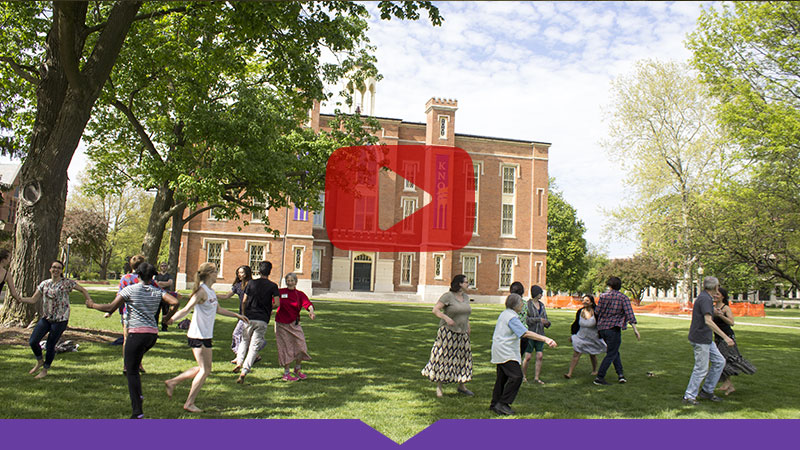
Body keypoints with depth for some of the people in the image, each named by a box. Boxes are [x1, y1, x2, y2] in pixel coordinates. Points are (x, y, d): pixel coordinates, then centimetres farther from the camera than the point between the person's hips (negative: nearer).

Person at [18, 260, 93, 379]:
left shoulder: (67, 283, -5)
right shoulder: (44, 284, 7)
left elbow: (83, 290, 3)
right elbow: (33, 300, 5)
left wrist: (89, 300, -14)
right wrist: (19, 299, -11)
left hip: (60, 320, -4)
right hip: (46, 318, 4)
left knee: (50, 346, 1)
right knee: (33, 342, -1)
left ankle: (45, 369, 22)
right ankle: (40, 361, 28)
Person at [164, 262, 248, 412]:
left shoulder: (211, 291, 13)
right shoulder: (202, 291, -15)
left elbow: (218, 309, 27)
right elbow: (187, 309, -24)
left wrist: (237, 315, 33)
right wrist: (172, 319, -40)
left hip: (206, 335, 9)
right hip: (198, 336, -9)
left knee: (204, 369, 15)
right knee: (205, 370, -3)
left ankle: (172, 382, 24)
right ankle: (189, 403, 7)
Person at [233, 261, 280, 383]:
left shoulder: (251, 283, 4)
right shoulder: (273, 286, 0)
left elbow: (244, 301, 5)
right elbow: (276, 303, -8)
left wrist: (244, 314, 17)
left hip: (249, 317, 1)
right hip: (263, 319, -1)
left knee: (244, 341, 22)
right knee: (254, 346, 2)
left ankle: (239, 362, 7)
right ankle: (244, 371, -6)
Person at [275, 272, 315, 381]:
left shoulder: (300, 294, 2)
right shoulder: (280, 292, -1)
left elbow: (307, 303, -15)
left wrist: (311, 311, -34)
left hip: (294, 324, 2)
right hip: (281, 324, -2)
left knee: (301, 346, -4)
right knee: (287, 348, -2)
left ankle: (297, 369, 20)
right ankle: (286, 373, 12)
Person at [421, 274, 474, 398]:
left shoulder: (465, 297, 10)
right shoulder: (447, 296, -12)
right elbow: (435, 310, -15)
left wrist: (468, 326, 15)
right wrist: (446, 318, -29)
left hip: (461, 332, 7)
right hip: (448, 331, -7)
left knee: (463, 358, 9)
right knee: (443, 358, -3)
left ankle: (461, 386, 24)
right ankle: (439, 387, 8)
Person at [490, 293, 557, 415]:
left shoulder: (504, 314, 16)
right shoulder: (512, 317, -17)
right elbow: (526, 333, -26)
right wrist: (545, 339, -31)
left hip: (501, 352, 11)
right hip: (506, 352, -11)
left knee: (502, 377, 14)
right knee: (516, 376, -13)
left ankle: (495, 404, 20)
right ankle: (502, 404, -11)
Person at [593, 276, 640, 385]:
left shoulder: (603, 296, 3)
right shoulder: (623, 297, -3)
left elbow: (597, 312, 4)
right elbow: (629, 314, -12)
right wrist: (635, 329, -13)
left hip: (602, 328, 4)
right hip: (613, 328, -4)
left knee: (614, 352, 20)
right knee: (611, 354, 2)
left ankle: (620, 374, 15)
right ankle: (599, 377, -3)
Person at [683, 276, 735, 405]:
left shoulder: (705, 297, 14)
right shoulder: (705, 299, -18)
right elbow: (708, 321, -29)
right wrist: (725, 337, -30)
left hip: (706, 339, 10)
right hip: (700, 339, -10)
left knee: (719, 361, 13)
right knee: (701, 369, -4)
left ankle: (707, 391, 20)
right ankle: (689, 396, 6)